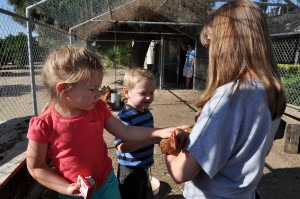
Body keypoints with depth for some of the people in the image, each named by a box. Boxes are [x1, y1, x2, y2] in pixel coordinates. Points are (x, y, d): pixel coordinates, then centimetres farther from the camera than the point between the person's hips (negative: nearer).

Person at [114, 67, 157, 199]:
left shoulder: (146, 112, 2)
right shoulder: (124, 117, -26)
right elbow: (122, 146, -36)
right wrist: (151, 140, -37)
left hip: (144, 167, 8)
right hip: (130, 171, -8)